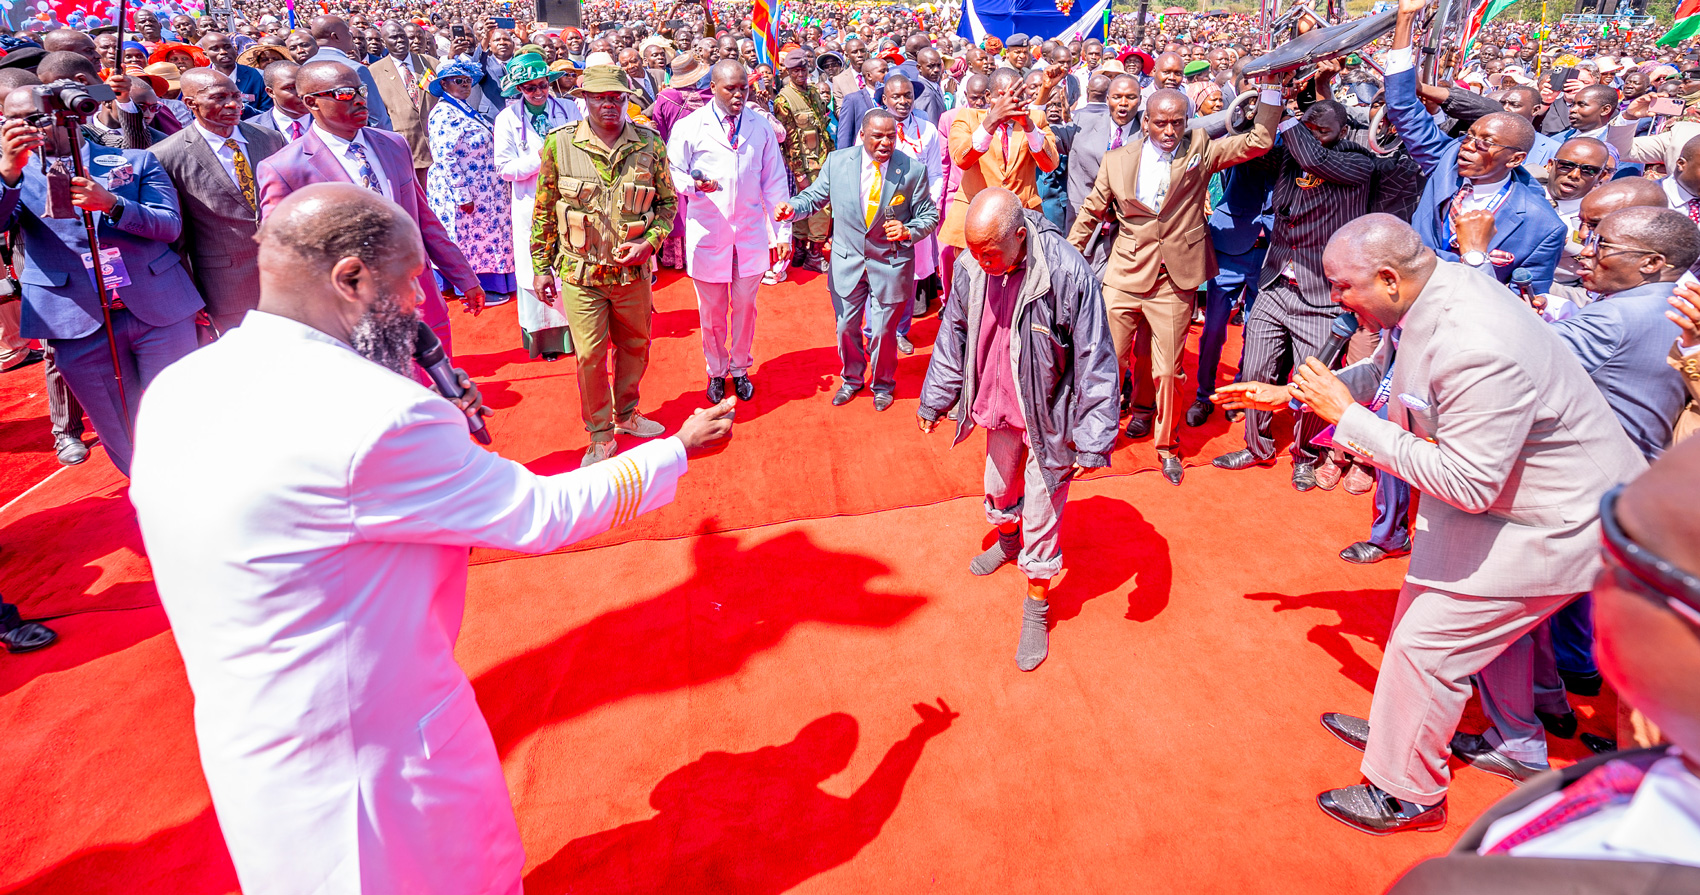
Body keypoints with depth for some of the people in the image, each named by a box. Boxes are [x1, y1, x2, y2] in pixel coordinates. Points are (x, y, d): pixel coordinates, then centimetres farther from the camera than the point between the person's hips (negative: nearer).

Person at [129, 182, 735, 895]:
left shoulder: (175, 392, -3)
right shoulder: (373, 413, -30)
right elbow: (545, 515, -21)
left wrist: (438, 438, 3)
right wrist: (678, 449, -7)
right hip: (369, 779, -8)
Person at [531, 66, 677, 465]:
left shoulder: (650, 144, -3)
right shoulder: (559, 143, -6)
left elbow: (668, 202, 6)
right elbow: (544, 211, 1)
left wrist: (651, 241, -11)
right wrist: (541, 266, 1)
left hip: (633, 271, 2)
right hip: (581, 273, -2)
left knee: (635, 347, 16)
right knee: (590, 356, 3)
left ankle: (626, 414, 40)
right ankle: (600, 436, 20)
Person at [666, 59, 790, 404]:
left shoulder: (761, 127, 4)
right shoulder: (688, 127, -2)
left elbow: (774, 182, 6)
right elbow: (674, 173, 1)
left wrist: (782, 232, 3)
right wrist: (693, 184, -23)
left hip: (751, 234, 2)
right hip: (707, 233, -1)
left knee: (745, 306, 9)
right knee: (711, 310, 7)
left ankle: (740, 369, 28)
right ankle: (716, 372, 26)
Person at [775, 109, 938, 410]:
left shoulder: (914, 170, -10)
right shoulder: (837, 161, -5)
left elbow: (929, 216, -3)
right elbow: (815, 196, 5)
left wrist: (908, 231, -23)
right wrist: (792, 207, -16)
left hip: (890, 264, -2)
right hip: (847, 261, 2)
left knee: (883, 331, 7)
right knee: (846, 327, 14)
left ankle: (883, 384, 36)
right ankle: (851, 379, 41)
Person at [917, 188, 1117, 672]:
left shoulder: (1068, 273, -28)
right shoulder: (970, 268, -12)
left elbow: (1095, 363, -21)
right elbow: (953, 336, 5)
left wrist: (1093, 441, -20)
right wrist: (935, 399, 12)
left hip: (1047, 415, -5)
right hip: (998, 407, 5)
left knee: (1042, 511, 6)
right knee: (999, 483, 27)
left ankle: (1037, 606, 27)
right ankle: (1007, 537, 60)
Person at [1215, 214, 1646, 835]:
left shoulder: (1476, 351, -38)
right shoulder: (1437, 285, -8)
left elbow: (1468, 484, -34)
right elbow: (1381, 372, 11)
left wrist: (1348, 417, -31)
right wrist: (1286, 394, 7)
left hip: (1555, 524, -10)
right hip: (1508, 488, 10)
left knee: (1425, 643, -2)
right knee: (1489, 615, 28)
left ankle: (1405, 794, 21)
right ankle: (1515, 745, 54)